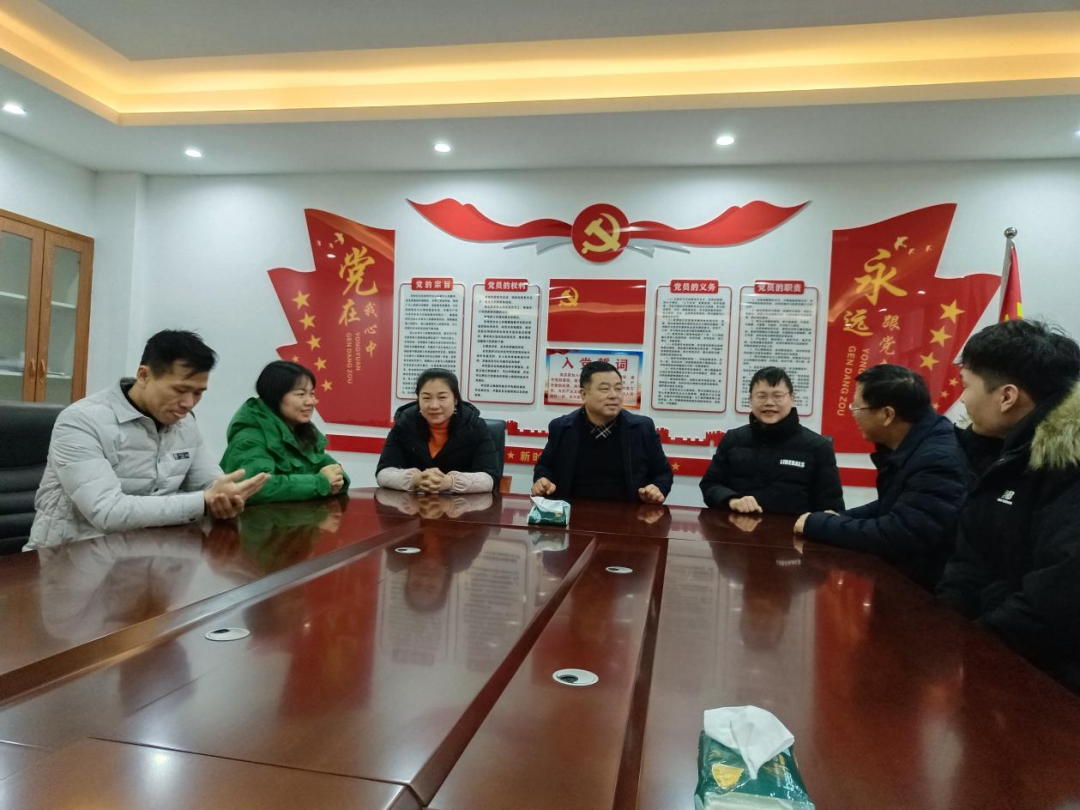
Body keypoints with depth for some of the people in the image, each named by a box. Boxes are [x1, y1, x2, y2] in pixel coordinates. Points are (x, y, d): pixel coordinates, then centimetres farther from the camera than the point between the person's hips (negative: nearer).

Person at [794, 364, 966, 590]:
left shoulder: (939, 461, -26)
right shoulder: (903, 448, 3)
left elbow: (895, 537, -29)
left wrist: (817, 524, -18)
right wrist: (839, 520, 1)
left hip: (927, 590, -8)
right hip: (898, 576, 8)